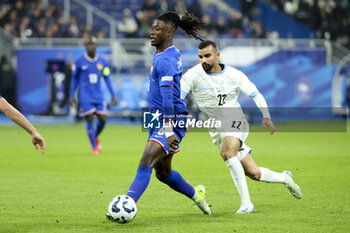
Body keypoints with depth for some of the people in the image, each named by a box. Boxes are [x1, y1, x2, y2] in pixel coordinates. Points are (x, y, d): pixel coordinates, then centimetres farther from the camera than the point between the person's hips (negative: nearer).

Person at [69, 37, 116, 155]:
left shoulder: (102, 61, 5)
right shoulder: (79, 61, -2)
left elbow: (107, 78, 12)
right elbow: (74, 78, 6)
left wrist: (113, 95, 8)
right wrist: (71, 96, 3)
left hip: (99, 96, 3)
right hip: (85, 97, -3)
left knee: (103, 120, -1)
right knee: (89, 120, -9)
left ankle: (95, 138, 29)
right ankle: (94, 147, 2)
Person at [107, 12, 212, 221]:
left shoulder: (165, 60, -18)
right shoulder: (172, 54, 15)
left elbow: (167, 95, -26)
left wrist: (168, 130, -32)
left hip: (171, 120, -11)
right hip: (159, 120, 11)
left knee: (146, 162, -23)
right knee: (163, 173, 19)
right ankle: (196, 195, 38)